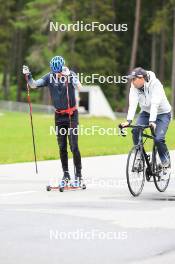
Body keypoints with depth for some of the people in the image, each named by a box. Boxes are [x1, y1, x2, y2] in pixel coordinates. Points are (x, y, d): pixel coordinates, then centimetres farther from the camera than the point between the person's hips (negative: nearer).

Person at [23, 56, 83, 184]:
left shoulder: (71, 74, -12)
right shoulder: (50, 77, -3)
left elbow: (79, 87, -30)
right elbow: (34, 85, -7)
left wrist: (68, 76, -42)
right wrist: (28, 75, -25)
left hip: (71, 114, -4)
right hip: (59, 115, 4)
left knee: (74, 146, -9)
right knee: (62, 147, 8)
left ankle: (79, 173, -1)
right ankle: (66, 173, 17)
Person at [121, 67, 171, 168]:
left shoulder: (155, 84, -29)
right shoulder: (134, 86, -16)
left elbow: (155, 104, -37)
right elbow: (133, 103, -24)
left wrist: (152, 121, -47)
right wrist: (129, 120, -36)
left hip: (162, 113, -5)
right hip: (146, 112, 5)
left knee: (158, 138, -20)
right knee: (135, 131, -20)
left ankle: (166, 160, 5)